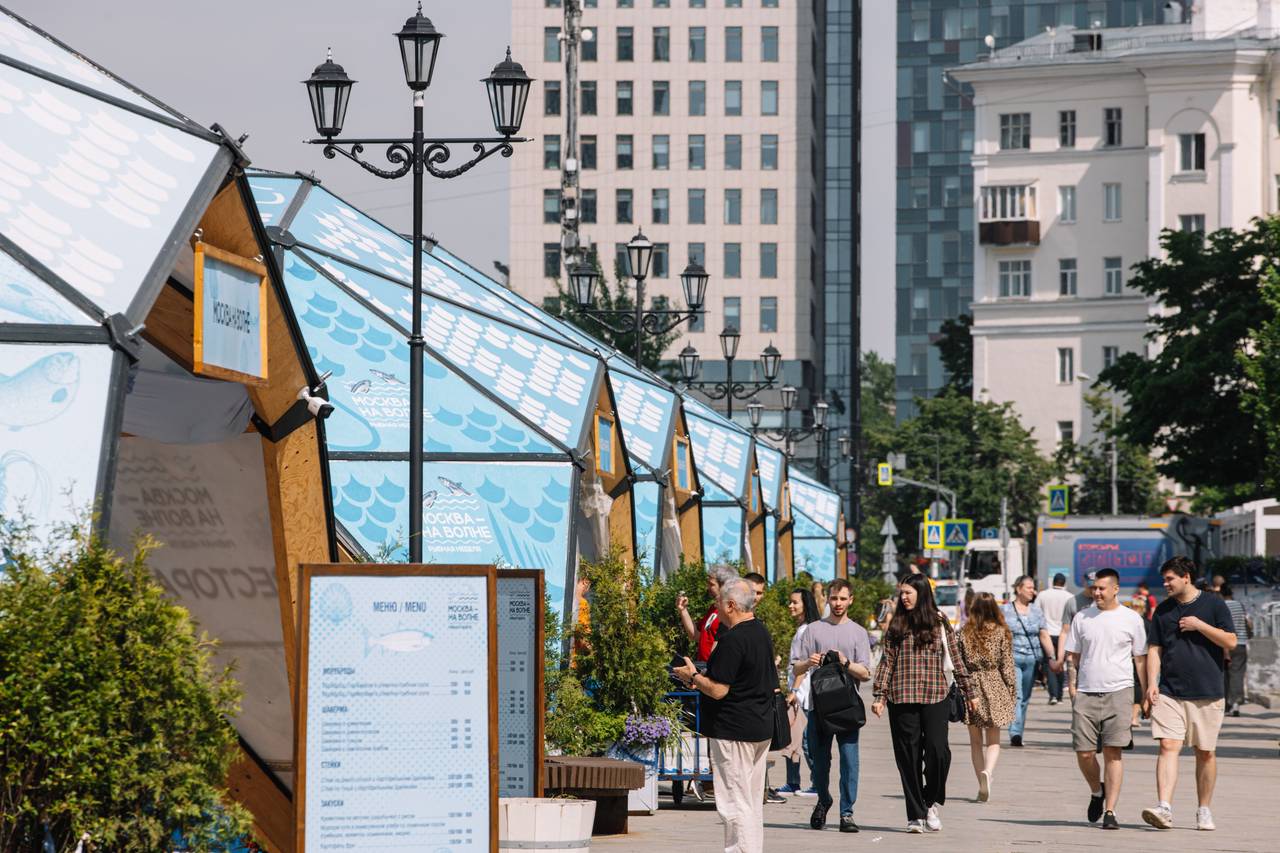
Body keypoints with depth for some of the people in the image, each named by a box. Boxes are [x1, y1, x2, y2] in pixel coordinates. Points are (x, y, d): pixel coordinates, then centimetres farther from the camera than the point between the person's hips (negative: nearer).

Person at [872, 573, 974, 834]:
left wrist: (968, 692, 9)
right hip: (902, 699, 1)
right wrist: (879, 696, 1)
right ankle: (915, 815, 7)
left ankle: (932, 803, 9)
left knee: (937, 751, -13)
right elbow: (887, 662, 8)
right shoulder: (896, 626, 9)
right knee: (909, 757, 1)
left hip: (935, 696, -1)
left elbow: (956, 659, 10)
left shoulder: (939, 624, 7)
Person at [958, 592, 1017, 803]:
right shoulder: (1002, 633, -4)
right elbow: (1007, 665, -3)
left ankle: (982, 785, 7)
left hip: (971, 686, 1)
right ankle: (988, 770, -21)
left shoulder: (964, 633, -1)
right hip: (994, 688, -1)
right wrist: (1012, 693, 5)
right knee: (993, 740, 7)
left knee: (976, 741, 11)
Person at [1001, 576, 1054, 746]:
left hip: (1032, 660, 4)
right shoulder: (1005, 610, 3)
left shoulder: (1036, 610, 12)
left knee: (1025, 699, 7)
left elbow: (1044, 636, 10)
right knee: (1015, 695, -18)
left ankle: (1018, 735, 16)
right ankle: (1015, 733, -27)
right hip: (1011, 658, -4)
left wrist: (1051, 657, 1)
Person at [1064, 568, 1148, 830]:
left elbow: (1141, 659, 9)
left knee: (1113, 753, -6)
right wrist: (1072, 687, 2)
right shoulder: (1082, 618, 10)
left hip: (1118, 692, -2)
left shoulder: (1131, 619, 5)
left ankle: (1110, 811, -3)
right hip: (1086, 693, 2)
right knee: (1083, 752, -2)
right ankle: (1097, 791, 27)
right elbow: (1073, 656, 13)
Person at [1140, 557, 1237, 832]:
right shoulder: (1163, 610, 11)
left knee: (1205, 753, 6)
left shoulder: (1213, 604, 1)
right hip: (1169, 693, 2)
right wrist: (1152, 683, 0)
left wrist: (1200, 625, -12)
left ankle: (1204, 811, 19)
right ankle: (1164, 808, -21)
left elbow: (1230, 642, -3)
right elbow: (1155, 649, 11)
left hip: (1206, 693, -2)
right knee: (1168, 746, -13)